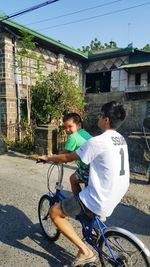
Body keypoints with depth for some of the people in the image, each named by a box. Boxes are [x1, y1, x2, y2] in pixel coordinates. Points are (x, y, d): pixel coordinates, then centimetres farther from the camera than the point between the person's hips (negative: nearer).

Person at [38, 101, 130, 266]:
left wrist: (47, 158, 6)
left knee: (54, 212, 5)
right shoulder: (121, 139, 4)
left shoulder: (97, 141, -23)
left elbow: (68, 158, -12)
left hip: (101, 200, -8)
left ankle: (85, 251, 8)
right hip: (118, 194, 9)